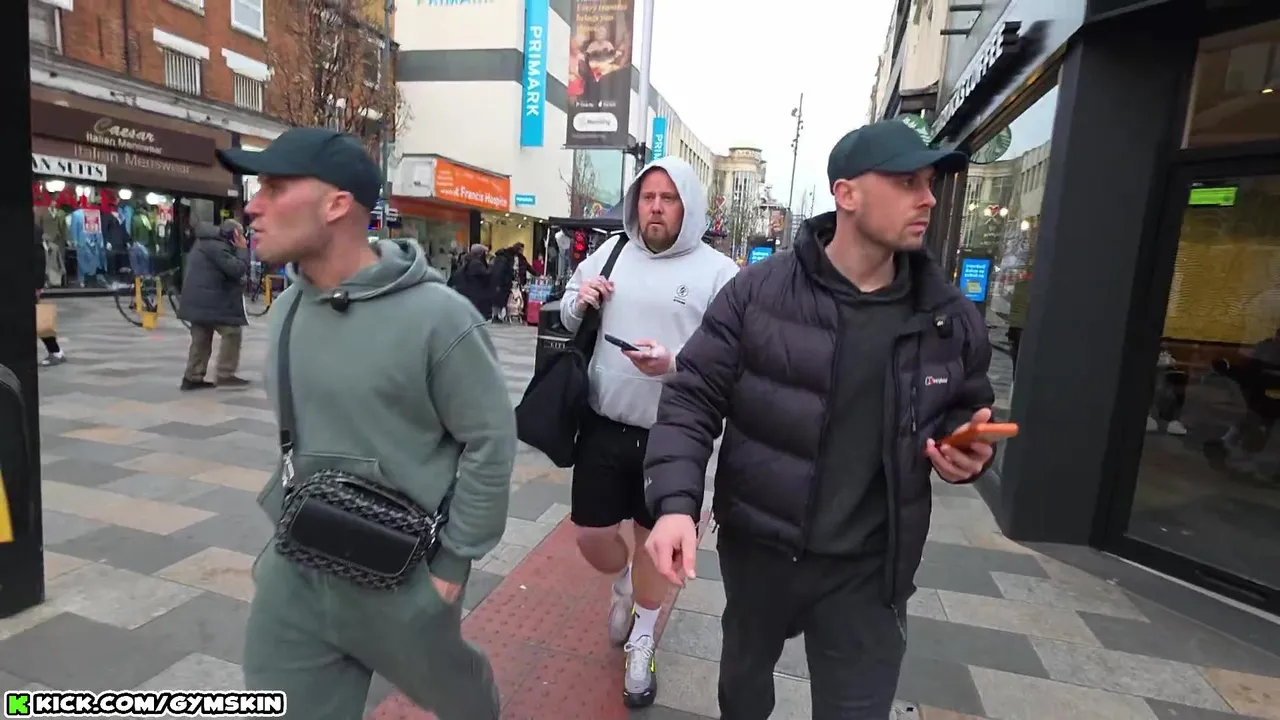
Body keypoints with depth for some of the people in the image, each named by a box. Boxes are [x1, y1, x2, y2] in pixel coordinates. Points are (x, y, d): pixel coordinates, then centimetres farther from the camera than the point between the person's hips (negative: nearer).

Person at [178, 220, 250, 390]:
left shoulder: (207, 243, 20)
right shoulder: (216, 246, -16)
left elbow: (227, 269, 21)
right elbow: (237, 269, -22)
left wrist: (238, 249, 8)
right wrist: (242, 249, -10)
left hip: (199, 299, 11)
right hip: (210, 300, -11)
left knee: (201, 338, 12)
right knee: (232, 332, -7)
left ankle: (193, 378, 15)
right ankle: (225, 374, -5)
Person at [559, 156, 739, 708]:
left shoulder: (718, 272, -9)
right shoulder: (609, 253, 3)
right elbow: (565, 320, 12)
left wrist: (673, 364, -29)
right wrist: (578, 301, -11)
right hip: (603, 426, 3)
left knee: (652, 539, 15)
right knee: (590, 536, 12)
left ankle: (642, 645, 41)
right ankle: (624, 586, 50)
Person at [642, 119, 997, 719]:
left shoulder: (952, 317, -3)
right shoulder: (756, 293, -14)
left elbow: (964, 411, 12)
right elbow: (693, 400, -12)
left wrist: (969, 447, -11)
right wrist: (676, 502, -26)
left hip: (867, 567, 1)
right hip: (755, 546, 0)